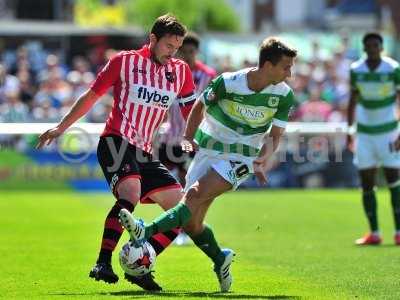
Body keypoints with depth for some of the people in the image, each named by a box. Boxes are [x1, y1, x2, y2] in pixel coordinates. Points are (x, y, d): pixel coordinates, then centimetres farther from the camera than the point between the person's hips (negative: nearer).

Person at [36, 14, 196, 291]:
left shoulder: (180, 71, 11)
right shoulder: (125, 61, -1)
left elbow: (192, 113, 16)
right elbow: (91, 96, 8)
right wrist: (61, 128, 9)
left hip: (144, 153, 7)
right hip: (117, 140, -7)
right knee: (131, 193, -33)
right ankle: (103, 264, -35)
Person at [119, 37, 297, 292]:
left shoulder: (284, 95, -9)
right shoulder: (227, 83, -13)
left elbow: (275, 134, 1)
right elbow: (200, 106, 5)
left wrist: (263, 160, -17)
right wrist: (188, 138, -4)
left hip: (241, 158, -2)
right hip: (208, 151, 2)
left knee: (195, 195, -26)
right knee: (191, 223, -4)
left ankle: (145, 232, -37)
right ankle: (220, 260, 19)